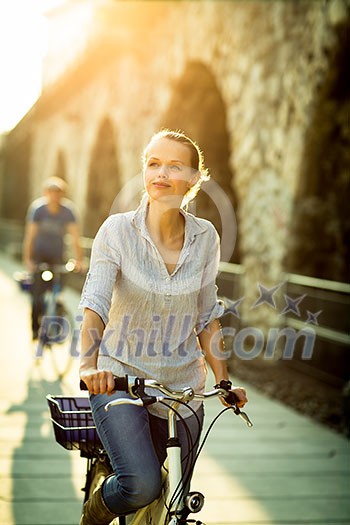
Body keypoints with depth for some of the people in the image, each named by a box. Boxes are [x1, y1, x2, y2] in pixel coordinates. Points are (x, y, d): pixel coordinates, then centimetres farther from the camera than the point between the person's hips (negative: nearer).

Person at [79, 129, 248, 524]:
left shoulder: (205, 237, -1)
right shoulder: (117, 230, -11)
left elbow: (206, 316, 8)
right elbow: (95, 302, -20)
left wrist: (224, 381, 5)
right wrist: (89, 364, -37)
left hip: (183, 387, 4)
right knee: (141, 485, -23)